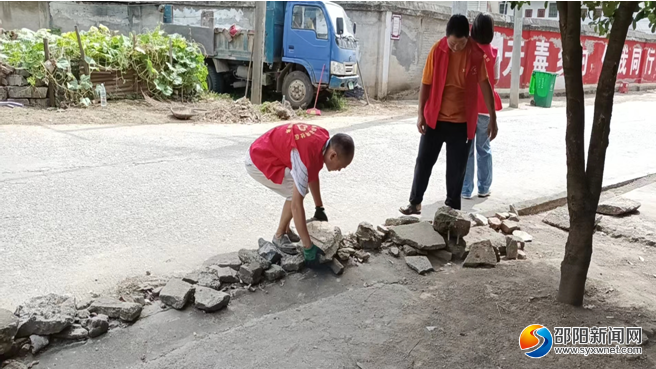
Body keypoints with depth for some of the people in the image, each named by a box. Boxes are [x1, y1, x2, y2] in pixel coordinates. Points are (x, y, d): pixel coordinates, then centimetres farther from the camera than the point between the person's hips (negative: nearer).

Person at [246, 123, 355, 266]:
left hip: (265, 152, 9)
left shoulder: (323, 138, -7)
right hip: (258, 161, -9)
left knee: (298, 189, 10)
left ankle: (286, 230, 22)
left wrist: (319, 207, 15)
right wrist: (308, 247, -28)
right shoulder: (306, 158, -33)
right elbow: (296, 205, -32)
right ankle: (279, 236, 5)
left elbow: (312, 174, 10)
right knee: (296, 193, -13)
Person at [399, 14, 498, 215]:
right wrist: (421, 114, -4)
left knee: (457, 167, 8)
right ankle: (415, 202, 22)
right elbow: (426, 84, -3)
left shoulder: (476, 54, -8)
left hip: (462, 121, 0)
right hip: (435, 118, 0)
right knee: (424, 161, 7)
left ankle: (452, 206, 23)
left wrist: (492, 118, 1)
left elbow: (485, 85, 0)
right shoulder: (437, 50, -9)